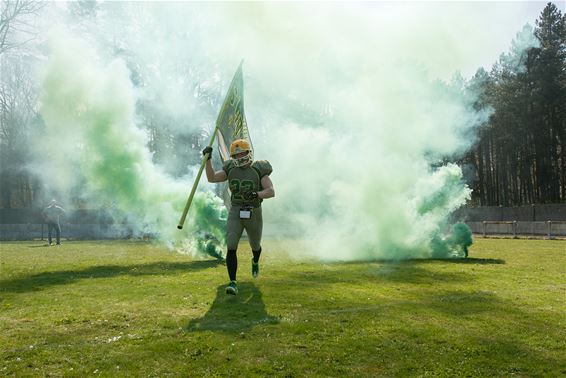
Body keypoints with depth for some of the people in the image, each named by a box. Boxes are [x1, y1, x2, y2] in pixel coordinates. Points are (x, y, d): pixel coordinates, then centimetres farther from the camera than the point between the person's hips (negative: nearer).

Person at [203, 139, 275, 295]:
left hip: (254, 214, -1)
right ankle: (233, 283, -11)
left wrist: (256, 194, -34)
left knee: (255, 246, 20)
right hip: (235, 213, 1)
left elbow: (271, 192, -16)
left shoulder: (259, 170, -7)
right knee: (231, 248, -15)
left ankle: (255, 261, 56)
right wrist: (208, 159, -19)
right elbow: (211, 178, -9)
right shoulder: (230, 168, 2)